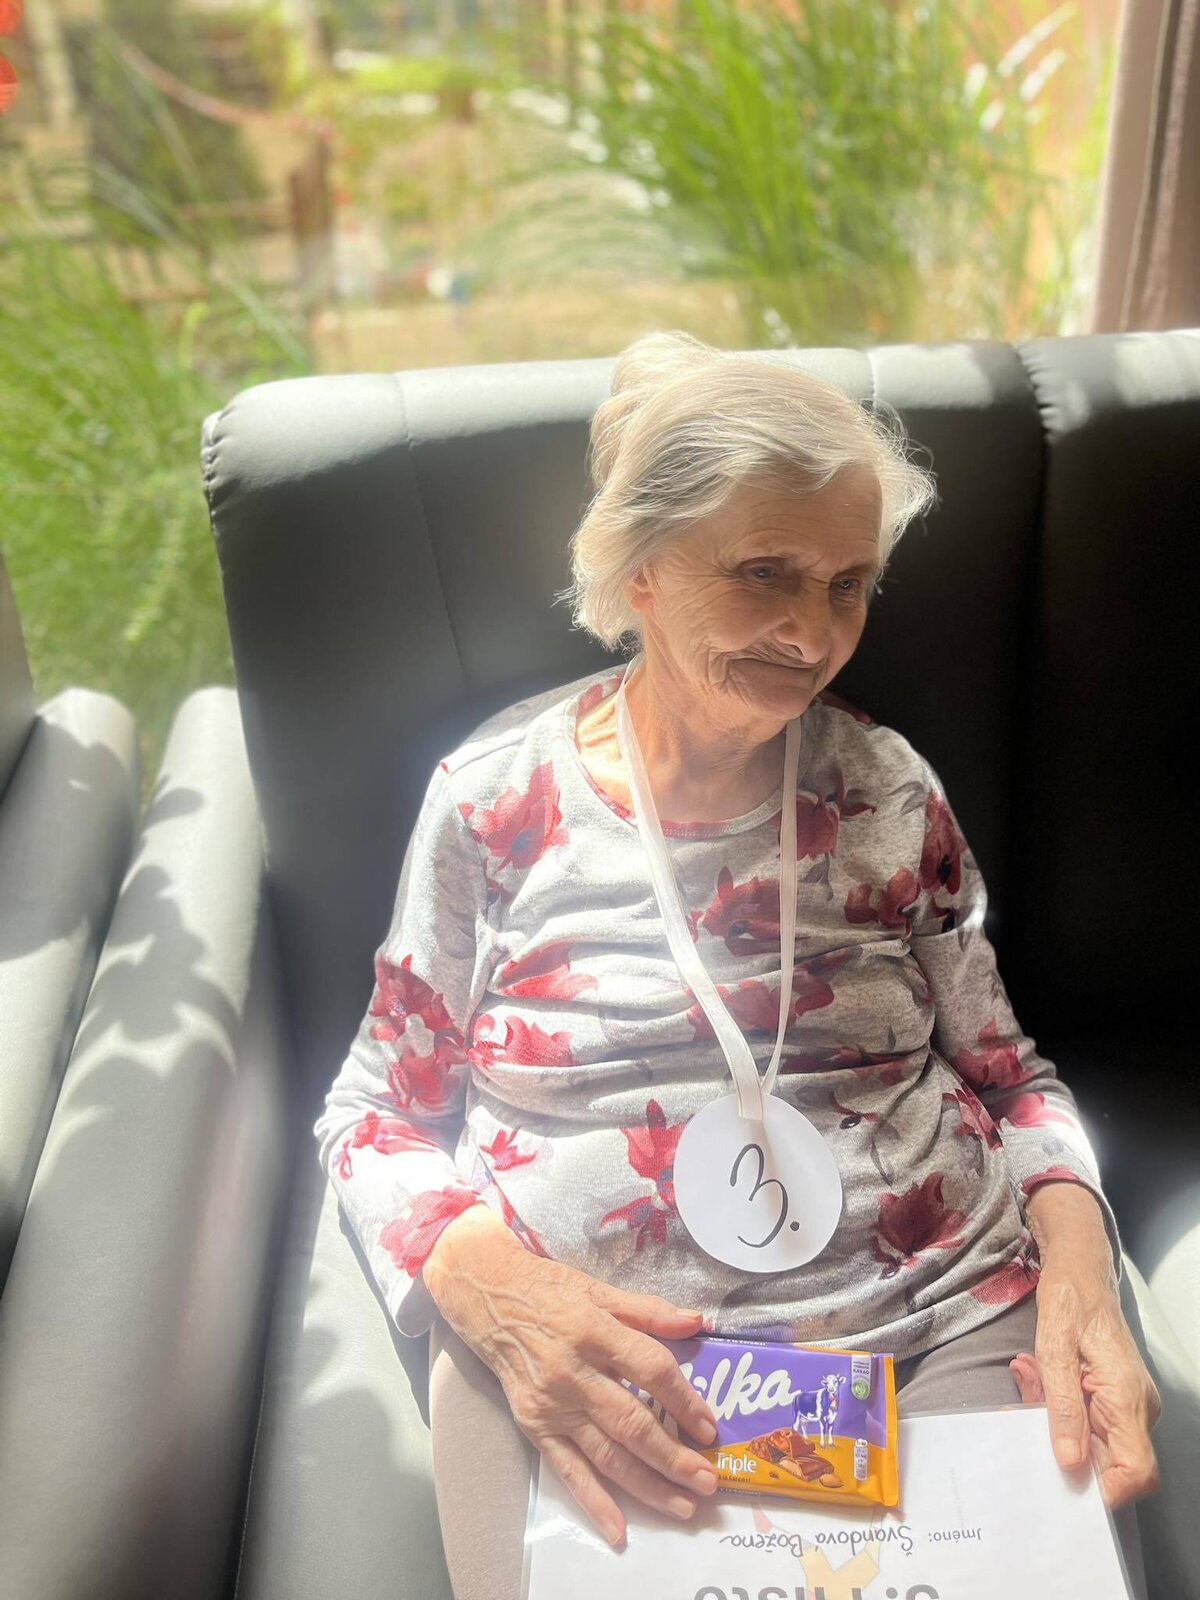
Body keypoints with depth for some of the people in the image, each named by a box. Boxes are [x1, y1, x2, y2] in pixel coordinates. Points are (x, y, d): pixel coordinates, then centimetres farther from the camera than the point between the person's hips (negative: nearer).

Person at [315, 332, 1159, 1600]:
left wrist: (1075, 1258, -8)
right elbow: (374, 1117, 4)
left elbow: (1006, 1073, 13)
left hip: (950, 1336, 2)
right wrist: (492, 1283, -16)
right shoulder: (495, 803, -1)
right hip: (588, 1372, -1)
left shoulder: (888, 793, 5)